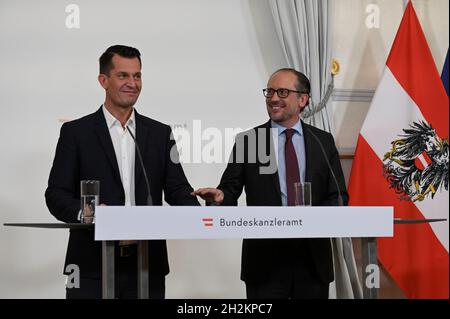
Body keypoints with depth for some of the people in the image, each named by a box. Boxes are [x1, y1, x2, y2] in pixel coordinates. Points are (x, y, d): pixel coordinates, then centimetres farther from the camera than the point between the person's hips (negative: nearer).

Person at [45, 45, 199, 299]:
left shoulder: (160, 134, 13)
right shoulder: (76, 132, 4)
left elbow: (176, 189, 9)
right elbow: (56, 194, -1)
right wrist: (85, 213, -22)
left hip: (147, 267, 3)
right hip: (93, 267, -3)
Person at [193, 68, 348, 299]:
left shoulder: (323, 141, 8)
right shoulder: (247, 141, 4)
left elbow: (338, 196, 6)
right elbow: (231, 191, 2)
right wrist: (220, 197, -21)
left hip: (313, 256, 2)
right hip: (265, 257, -2)